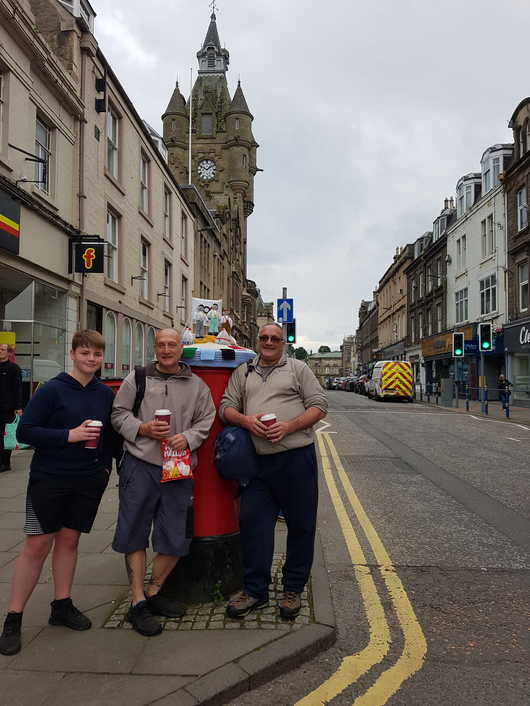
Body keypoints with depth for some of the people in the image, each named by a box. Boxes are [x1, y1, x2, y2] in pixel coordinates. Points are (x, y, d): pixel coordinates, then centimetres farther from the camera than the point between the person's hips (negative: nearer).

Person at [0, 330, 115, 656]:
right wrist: (69, 435, -21)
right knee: (37, 545, 0)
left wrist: (105, 466, 6)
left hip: (88, 483, 4)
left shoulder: (106, 394, 4)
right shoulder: (52, 390, -11)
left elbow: (111, 435, 15)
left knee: (69, 541, 13)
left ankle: (62, 606, 28)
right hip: (49, 480, -4)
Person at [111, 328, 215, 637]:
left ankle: (153, 592, 28)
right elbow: (119, 413, 6)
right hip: (141, 464, -2)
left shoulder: (197, 385, 10)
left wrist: (188, 438, -9)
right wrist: (142, 429, -10)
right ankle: (138, 603, 16)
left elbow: (206, 420, 8)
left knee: (176, 539, 7)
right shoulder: (137, 379, 6)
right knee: (135, 535, 3)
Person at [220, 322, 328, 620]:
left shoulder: (298, 368, 7)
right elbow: (227, 407, 11)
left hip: (297, 458, -2)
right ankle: (255, 590, 17)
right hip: (258, 461, 3)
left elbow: (319, 405, 1)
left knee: (301, 525, 5)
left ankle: (293, 590, 22)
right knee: (253, 523, 2)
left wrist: (289, 426, -14)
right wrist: (246, 420, -11)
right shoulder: (243, 373, 16)